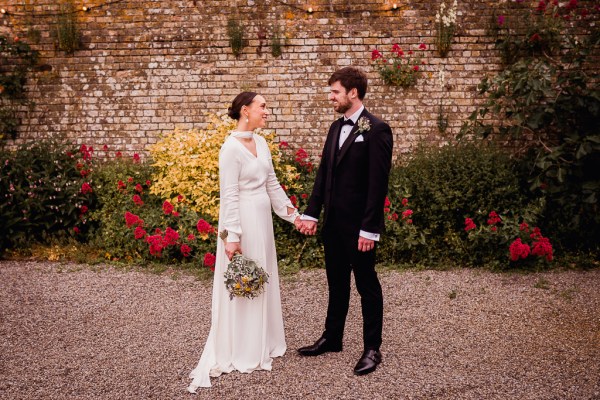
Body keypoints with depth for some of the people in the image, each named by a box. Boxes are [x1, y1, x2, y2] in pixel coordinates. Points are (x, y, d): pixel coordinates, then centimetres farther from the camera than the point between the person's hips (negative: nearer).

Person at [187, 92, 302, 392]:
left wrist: (293, 214, 14)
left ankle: (262, 343, 32)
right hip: (243, 220, -8)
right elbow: (229, 196, -18)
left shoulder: (260, 142, 8)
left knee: (262, 280, 16)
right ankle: (240, 352, 18)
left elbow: (272, 183, 14)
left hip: (263, 218, 8)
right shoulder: (231, 147, -16)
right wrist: (232, 237, -21)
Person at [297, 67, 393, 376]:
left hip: (358, 225, -7)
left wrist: (369, 229, -20)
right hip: (333, 222, 8)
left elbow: (378, 183, -17)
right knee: (336, 282, 19)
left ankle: (372, 349, 19)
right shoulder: (336, 127, 11)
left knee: (367, 285, 6)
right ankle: (332, 338, 34)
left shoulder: (376, 130, -13)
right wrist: (311, 213, 6)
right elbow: (323, 173, 12)